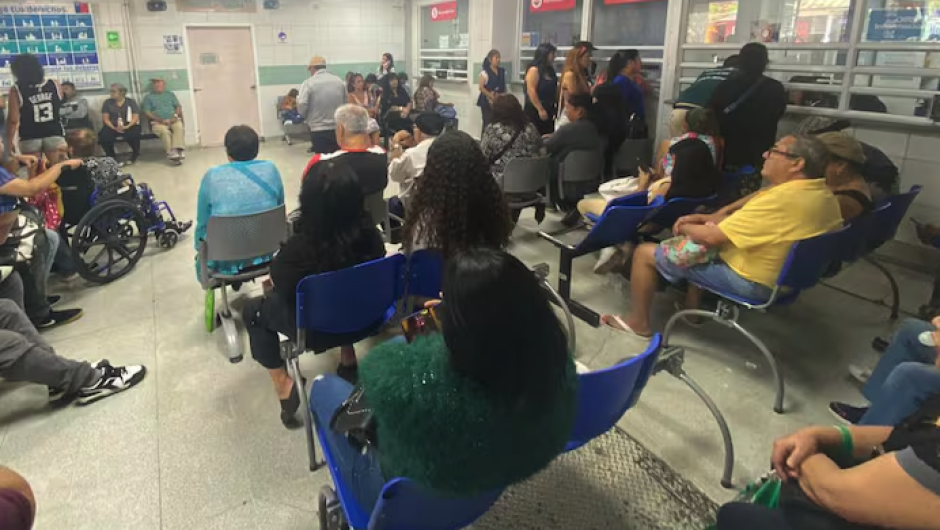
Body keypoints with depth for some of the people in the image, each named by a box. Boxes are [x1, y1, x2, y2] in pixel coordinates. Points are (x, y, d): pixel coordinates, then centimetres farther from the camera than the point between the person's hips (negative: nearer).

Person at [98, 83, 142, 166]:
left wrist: (127, 127, -23)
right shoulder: (108, 102, 8)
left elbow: (136, 117, -4)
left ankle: (135, 154, -5)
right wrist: (114, 128, -17)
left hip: (129, 125, -2)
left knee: (133, 135, -36)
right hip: (112, 126, 2)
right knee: (103, 136, -28)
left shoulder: (131, 101, 4)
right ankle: (111, 156, -3)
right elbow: (105, 118, 2)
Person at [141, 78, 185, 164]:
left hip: (173, 120, 2)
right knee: (164, 131, -36)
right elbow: (147, 112, 3)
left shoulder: (170, 94, 21)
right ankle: (171, 152, -39)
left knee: (179, 127, -34)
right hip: (158, 122, -2)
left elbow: (178, 107, 14)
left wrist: (175, 117, -7)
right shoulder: (148, 97, 12)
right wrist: (161, 120, -11)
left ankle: (178, 150, -45)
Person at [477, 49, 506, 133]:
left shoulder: (502, 71, 10)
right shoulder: (485, 72, -6)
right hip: (487, 102, -5)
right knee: (488, 123, -4)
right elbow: (481, 87, -10)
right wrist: (491, 96, -18)